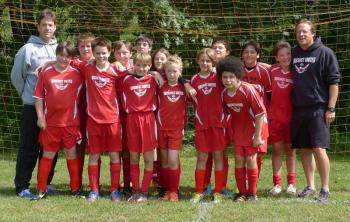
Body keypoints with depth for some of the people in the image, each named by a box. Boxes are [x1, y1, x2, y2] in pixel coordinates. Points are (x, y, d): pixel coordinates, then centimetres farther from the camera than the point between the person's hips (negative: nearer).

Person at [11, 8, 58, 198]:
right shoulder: (28, 49, -6)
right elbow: (16, 76, -1)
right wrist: (27, 95, 4)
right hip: (32, 106, -4)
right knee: (29, 148, -1)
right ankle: (22, 187, 5)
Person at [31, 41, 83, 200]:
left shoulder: (76, 74, 0)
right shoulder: (46, 73, -1)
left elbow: (79, 94, 8)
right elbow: (39, 97, 1)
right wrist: (40, 117, -5)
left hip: (70, 122, 0)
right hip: (50, 122, 0)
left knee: (71, 154, 8)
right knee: (48, 155, 7)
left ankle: (75, 188, 16)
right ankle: (41, 189, 12)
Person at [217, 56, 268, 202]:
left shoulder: (248, 90, -25)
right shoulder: (224, 93, -8)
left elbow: (260, 113, -20)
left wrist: (257, 136, -17)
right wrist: (231, 131, 8)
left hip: (254, 128, -5)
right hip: (238, 130, 5)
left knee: (251, 159, -4)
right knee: (238, 159, 2)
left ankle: (252, 193, 7)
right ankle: (242, 192, 11)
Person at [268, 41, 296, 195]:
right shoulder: (272, 70, -2)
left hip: (291, 116, -1)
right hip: (274, 116, 1)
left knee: (290, 149, 7)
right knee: (276, 149, 4)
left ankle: (291, 183, 15)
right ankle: (277, 183, 10)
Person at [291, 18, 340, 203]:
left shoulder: (324, 53, -3)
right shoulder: (293, 54, 12)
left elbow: (334, 81, -5)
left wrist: (331, 108, -10)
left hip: (318, 109, -5)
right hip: (298, 109, 5)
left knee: (319, 149, -12)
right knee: (305, 149, 9)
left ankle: (325, 189, -5)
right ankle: (310, 186, 18)